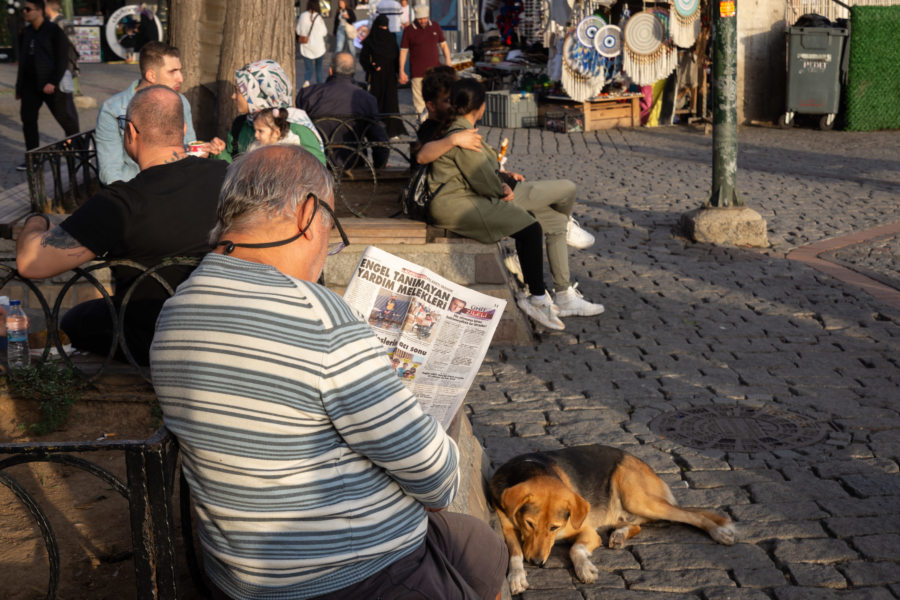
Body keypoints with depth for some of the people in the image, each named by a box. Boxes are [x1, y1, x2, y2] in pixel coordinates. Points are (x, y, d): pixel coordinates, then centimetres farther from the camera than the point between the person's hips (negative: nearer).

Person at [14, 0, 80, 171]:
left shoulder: (54, 31, -8)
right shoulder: (26, 33, 11)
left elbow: (62, 59, -12)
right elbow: (22, 60, 17)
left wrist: (53, 82, -20)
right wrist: (19, 86, 15)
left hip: (52, 84, -6)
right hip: (30, 83, 6)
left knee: (66, 119, 1)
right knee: (28, 119, 3)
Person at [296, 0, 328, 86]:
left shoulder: (302, 16, -8)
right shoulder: (319, 18, -14)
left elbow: (298, 31, -2)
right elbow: (324, 33, -6)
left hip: (306, 47, 1)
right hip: (318, 47, -1)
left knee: (308, 68, 4)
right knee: (318, 67, 20)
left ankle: (307, 81, -23)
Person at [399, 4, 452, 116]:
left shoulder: (435, 27, 7)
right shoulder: (409, 31, -1)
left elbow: (443, 44, 15)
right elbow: (403, 51, 0)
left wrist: (448, 60, 0)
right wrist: (402, 71, -4)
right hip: (417, 73, -2)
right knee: (419, 102, 0)